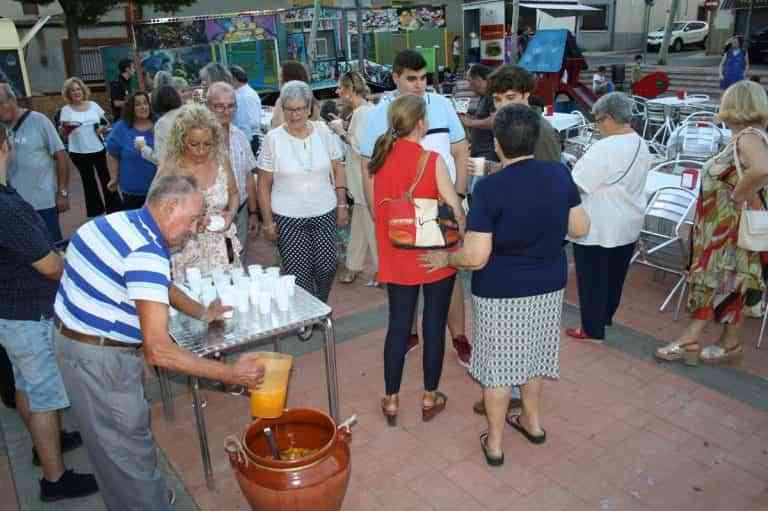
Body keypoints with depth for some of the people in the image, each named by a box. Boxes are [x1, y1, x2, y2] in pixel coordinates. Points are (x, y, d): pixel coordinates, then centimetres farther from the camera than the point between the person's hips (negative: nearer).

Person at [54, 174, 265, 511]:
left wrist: (202, 313, 21)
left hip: (79, 338, 10)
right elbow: (159, 351, -32)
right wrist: (231, 374, -27)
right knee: (127, 448, 6)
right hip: (99, 356, -10)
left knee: (115, 442, 26)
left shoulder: (126, 222, 3)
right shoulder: (147, 252, -29)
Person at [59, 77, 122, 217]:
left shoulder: (93, 105, 4)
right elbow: (62, 135, -3)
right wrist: (65, 128, -24)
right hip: (79, 152, -2)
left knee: (106, 178, 5)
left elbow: (106, 123, 12)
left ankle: (114, 208, 16)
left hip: (99, 149, 2)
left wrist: (103, 128, -9)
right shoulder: (66, 110, -3)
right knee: (88, 180, 9)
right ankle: (95, 210, 20)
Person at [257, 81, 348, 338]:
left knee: (327, 267, 5)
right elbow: (264, 185, -1)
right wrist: (268, 221, -2)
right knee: (297, 272, 1)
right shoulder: (273, 138, -6)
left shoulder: (323, 131, 0)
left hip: (324, 213, 2)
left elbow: (338, 170, 9)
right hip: (288, 218, -2)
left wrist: (342, 204, 4)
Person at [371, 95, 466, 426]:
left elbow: (375, 209, 7)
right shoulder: (432, 160, -15)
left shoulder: (379, 160, -1)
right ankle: (430, 398, 24)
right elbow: (456, 211, -14)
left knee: (398, 325, 13)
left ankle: (391, 400, 23)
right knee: (434, 325, 11)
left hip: (396, 257, 4)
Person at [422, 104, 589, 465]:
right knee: (533, 352, 24)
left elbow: (475, 258, -22)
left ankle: (494, 443, 25)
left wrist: (445, 259, -4)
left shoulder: (490, 188, -22)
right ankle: (532, 420, 43)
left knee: (498, 362, 11)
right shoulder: (560, 174, -7)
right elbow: (580, 228, 4)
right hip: (548, 285, 5)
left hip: (501, 291, -5)